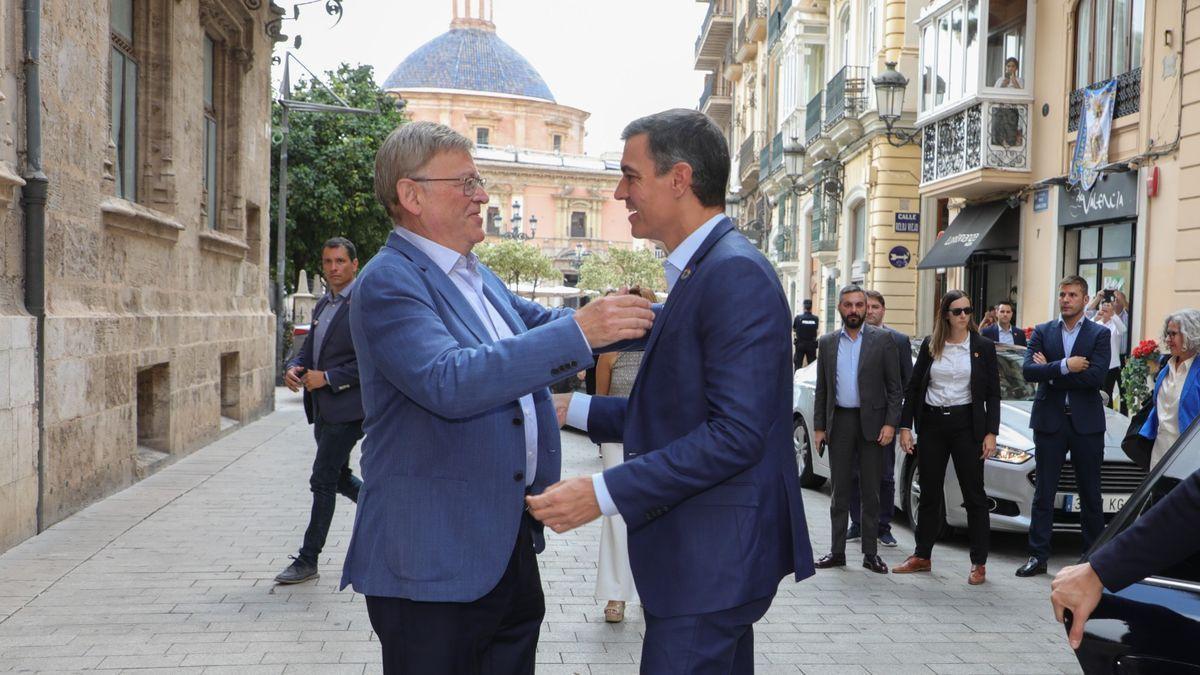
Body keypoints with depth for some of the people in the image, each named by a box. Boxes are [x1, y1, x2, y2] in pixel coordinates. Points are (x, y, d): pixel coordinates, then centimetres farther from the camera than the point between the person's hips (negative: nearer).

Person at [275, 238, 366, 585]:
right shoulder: (323, 305, 15)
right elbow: (310, 348, 21)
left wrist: (327, 377, -19)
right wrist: (293, 368, -1)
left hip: (347, 406, -9)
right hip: (323, 408, 9)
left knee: (323, 480, -4)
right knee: (339, 478, 17)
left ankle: (308, 560, 6)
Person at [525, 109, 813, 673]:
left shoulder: (736, 273, -19)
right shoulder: (698, 272, 13)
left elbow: (736, 432, -25)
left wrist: (604, 493, -26)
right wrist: (576, 409, 12)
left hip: (712, 555, -10)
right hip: (703, 550, 10)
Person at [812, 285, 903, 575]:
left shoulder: (882, 339, 0)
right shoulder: (827, 342, 8)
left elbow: (894, 386, -1)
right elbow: (822, 389, 10)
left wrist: (890, 423, -10)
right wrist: (819, 426, 4)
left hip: (871, 422, -2)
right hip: (839, 422, 2)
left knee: (871, 491, 5)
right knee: (840, 490, 8)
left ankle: (870, 553, 13)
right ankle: (837, 551, 14)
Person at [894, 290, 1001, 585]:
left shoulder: (983, 347, 0)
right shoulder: (930, 345, 5)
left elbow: (993, 393, 1)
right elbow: (913, 387, 7)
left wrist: (991, 432, -6)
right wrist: (905, 426, 1)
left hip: (966, 424, -2)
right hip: (932, 424, 2)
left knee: (974, 494, 2)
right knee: (930, 493, 10)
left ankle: (979, 563, 10)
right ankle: (922, 556, 21)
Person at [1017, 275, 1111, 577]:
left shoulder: (1100, 334, 1)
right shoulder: (1042, 332, 6)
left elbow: (1096, 376, -14)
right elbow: (1028, 370, -8)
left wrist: (1049, 372, -11)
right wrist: (1065, 366, -20)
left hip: (1086, 423, -1)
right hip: (1049, 421, 1)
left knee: (1090, 493, 9)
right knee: (1044, 492, 5)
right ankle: (1038, 556, 10)